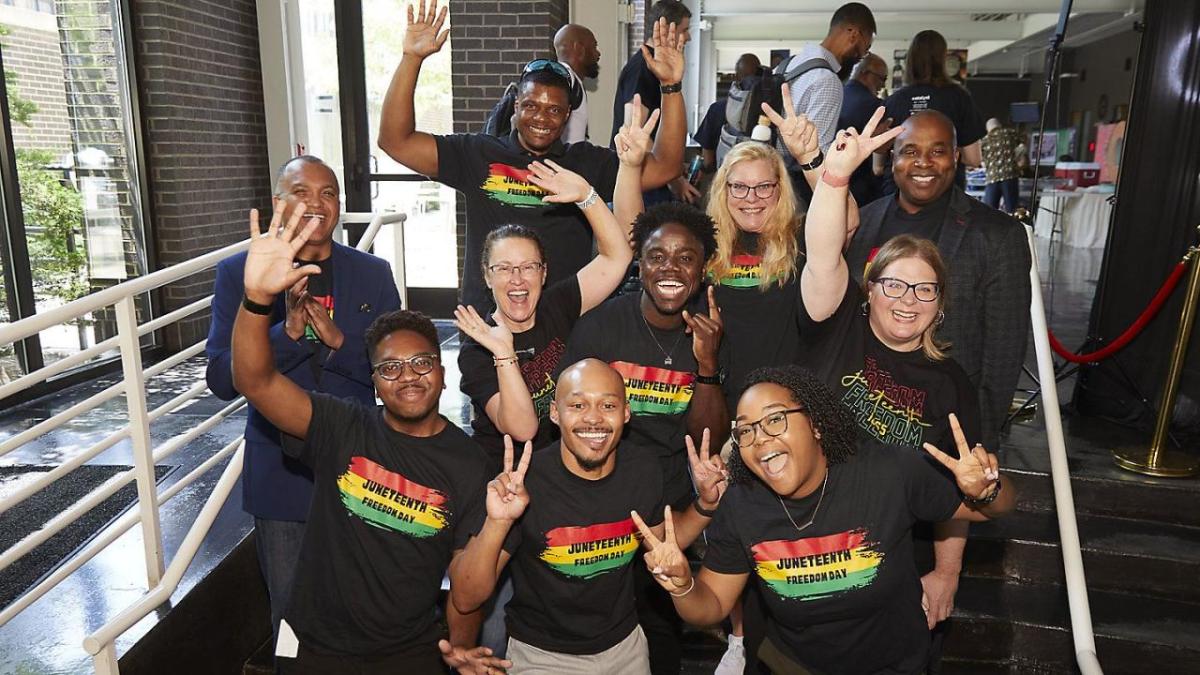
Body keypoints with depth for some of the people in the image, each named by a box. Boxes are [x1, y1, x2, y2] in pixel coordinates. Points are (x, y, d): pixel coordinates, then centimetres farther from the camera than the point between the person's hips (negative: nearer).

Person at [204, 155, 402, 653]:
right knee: (291, 612, 15)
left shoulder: (373, 274, -1)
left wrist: (338, 340, -21)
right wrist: (287, 332, -25)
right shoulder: (239, 273, -3)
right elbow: (222, 380, -9)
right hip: (281, 475, 0)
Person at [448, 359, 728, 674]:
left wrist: (705, 504, -9)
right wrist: (496, 524, -39)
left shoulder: (644, 470, -13)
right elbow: (465, 599, -24)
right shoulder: (522, 482, -25)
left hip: (625, 644, 4)